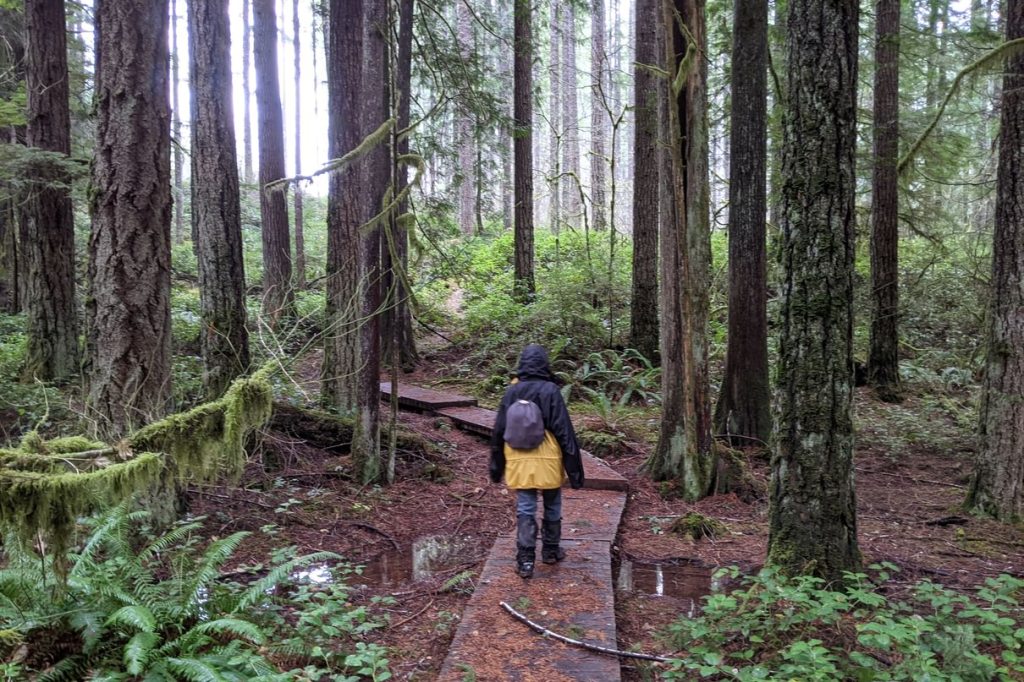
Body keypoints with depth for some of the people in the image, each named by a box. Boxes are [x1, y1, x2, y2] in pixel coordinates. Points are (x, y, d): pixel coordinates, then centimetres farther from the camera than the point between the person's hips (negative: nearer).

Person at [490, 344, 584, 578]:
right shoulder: (550, 391, -11)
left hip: (519, 461, 2)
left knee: (525, 511, 6)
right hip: (548, 461, -2)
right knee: (552, 507, 17)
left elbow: (498, 431, 6)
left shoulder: (511, 392, 1)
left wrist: (496, 466, 16)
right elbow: (564, 430, -11)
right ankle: (551, 550, 30)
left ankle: (525, 560, 2)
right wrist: (574, 466, -5)